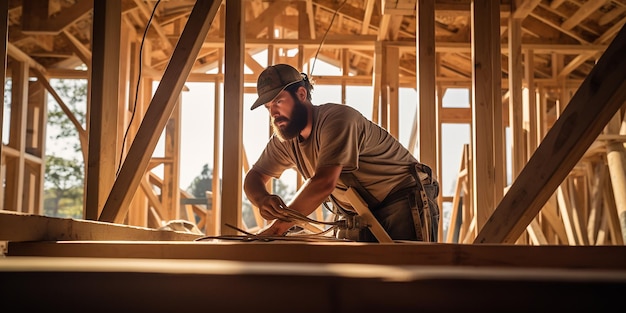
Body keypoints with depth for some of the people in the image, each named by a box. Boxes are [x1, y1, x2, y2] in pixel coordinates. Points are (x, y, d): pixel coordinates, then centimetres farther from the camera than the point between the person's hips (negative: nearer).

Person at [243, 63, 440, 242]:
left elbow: (324, 183, -33)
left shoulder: (337, 119, -24)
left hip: (404, 199, -7)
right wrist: (262, 199, -21)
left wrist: (278, 227, -29)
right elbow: (254, 177, 6)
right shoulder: (283, 141, 1)